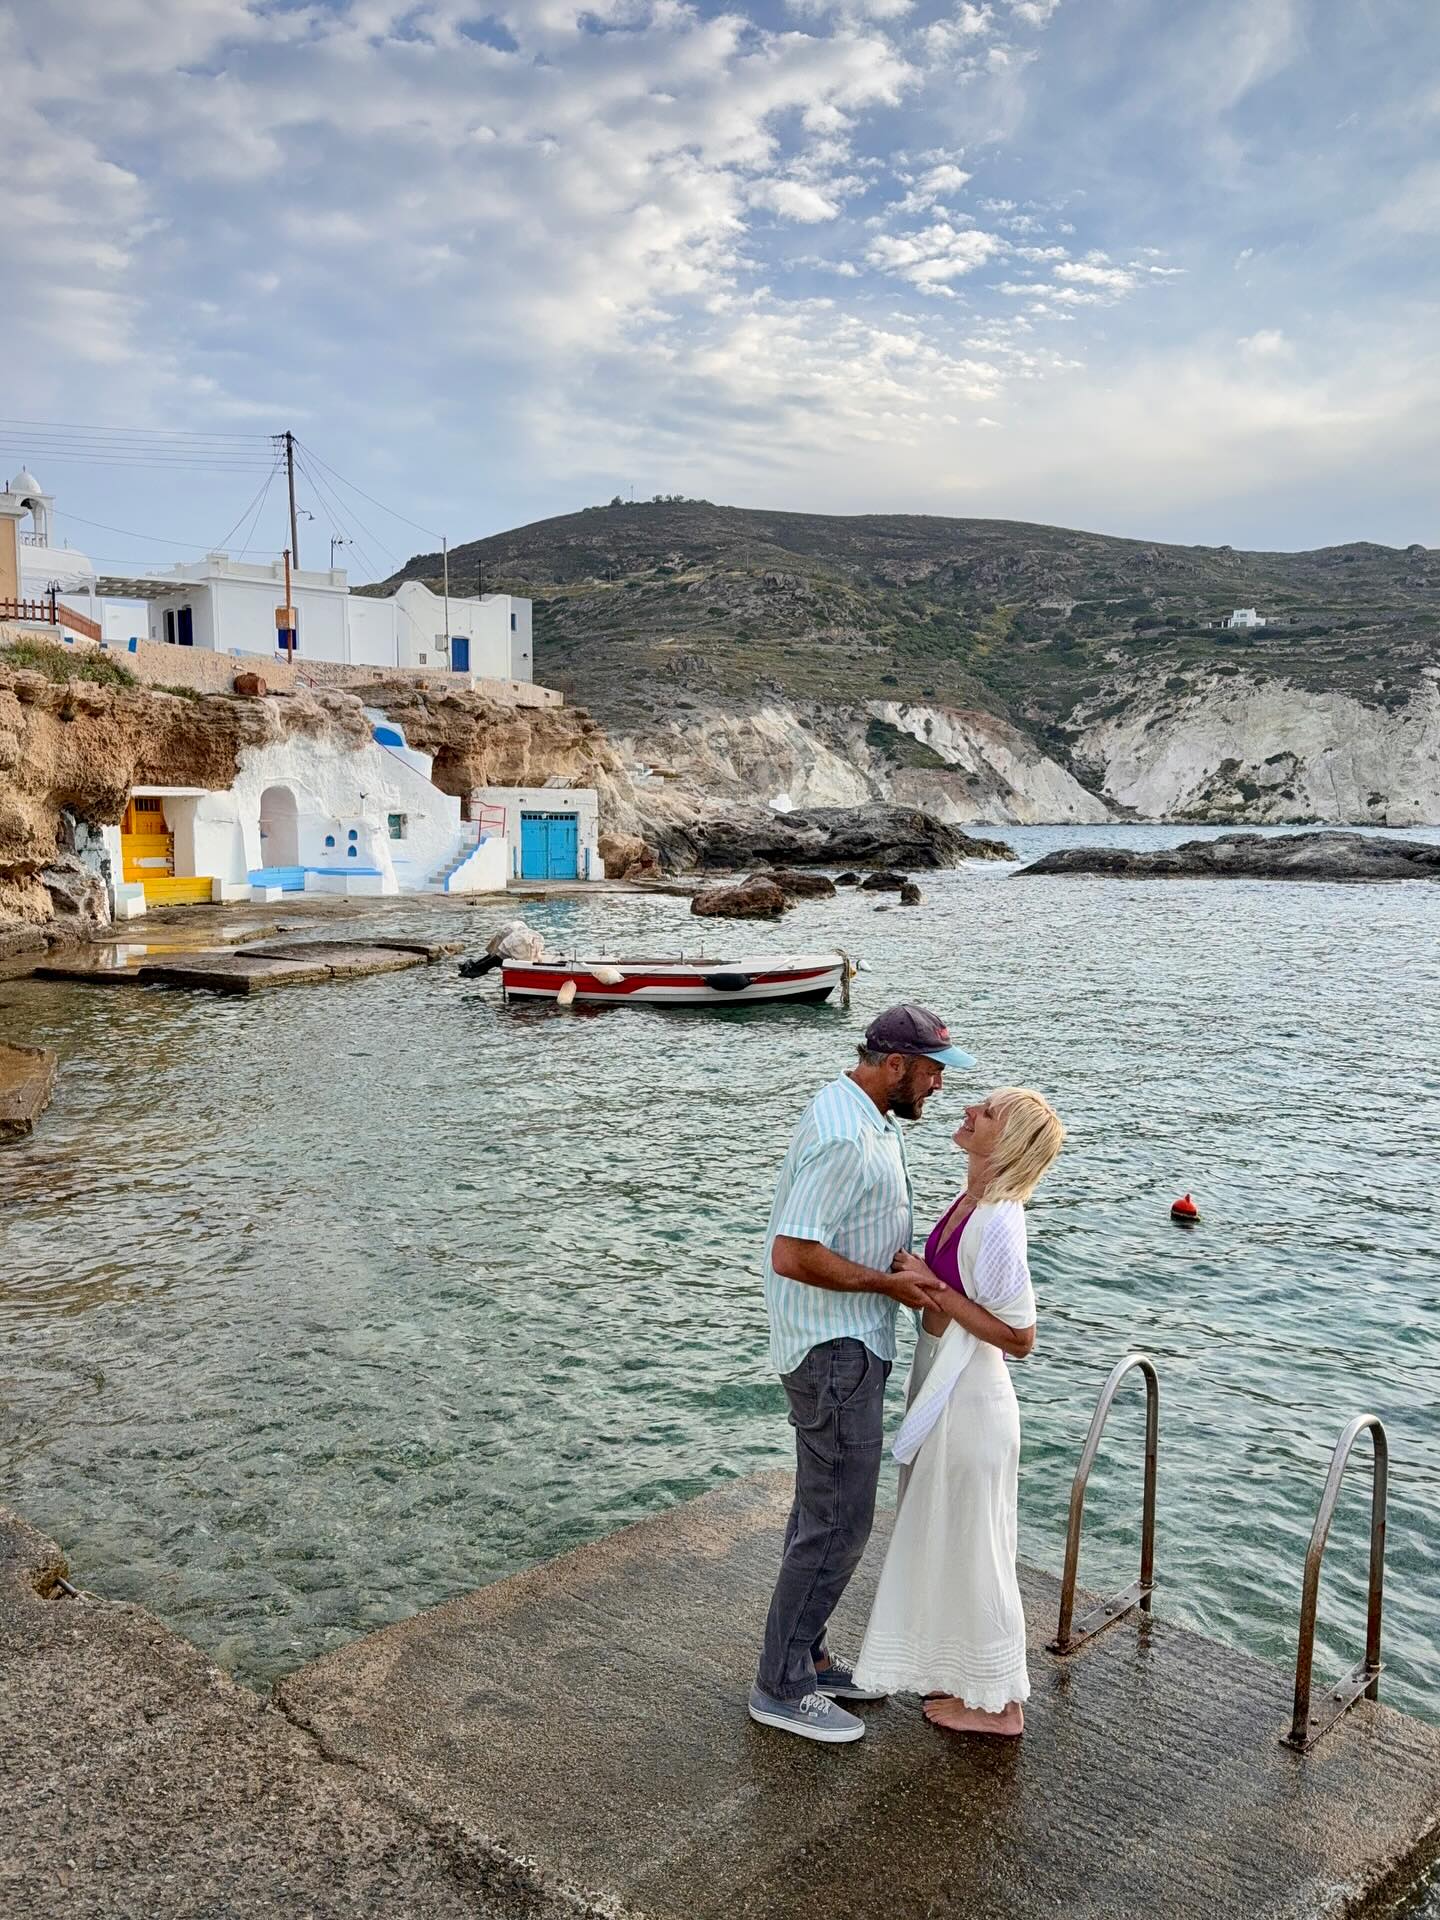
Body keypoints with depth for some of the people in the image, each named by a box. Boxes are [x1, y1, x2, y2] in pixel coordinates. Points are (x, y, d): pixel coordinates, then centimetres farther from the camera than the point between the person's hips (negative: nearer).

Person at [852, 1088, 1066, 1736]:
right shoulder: (970, 1203, 1)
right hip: (942, 1391, 9)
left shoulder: (997, 1222, -26)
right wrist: (918, 1274, 1)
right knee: (945, 1539, 23)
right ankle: (964, 1672, 42)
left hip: (969, 1401, -9)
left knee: (972, 1545, 8)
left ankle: (997, 1702, 27)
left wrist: (932, 1288, -24)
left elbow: (1018, 1338, -25)